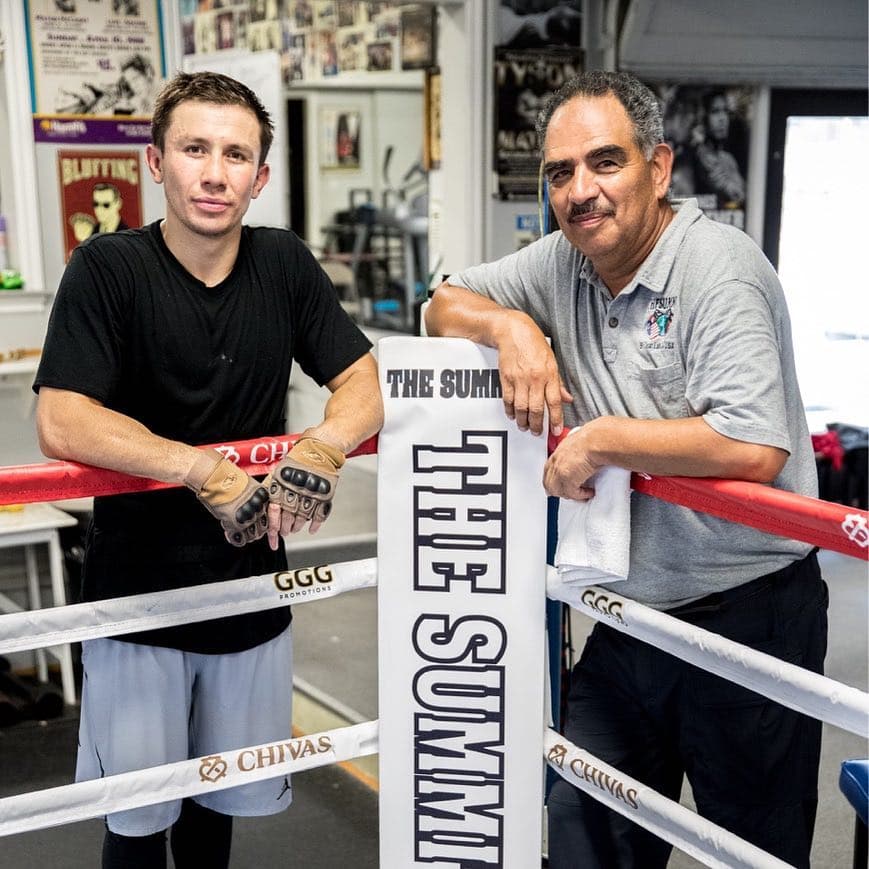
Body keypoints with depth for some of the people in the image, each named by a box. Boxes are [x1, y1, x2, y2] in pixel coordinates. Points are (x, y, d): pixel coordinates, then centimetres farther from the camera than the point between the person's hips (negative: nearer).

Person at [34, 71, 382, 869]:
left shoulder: (285, 264, 0)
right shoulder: (107, 269, -11)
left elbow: (368, 383, -5)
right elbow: (61, 423, -20)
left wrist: (324, 445, -26)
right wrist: (203, 469, -29)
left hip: (250, 587, 3)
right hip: (136, 593, -3)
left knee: (221, 802, 17)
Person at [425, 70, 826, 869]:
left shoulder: (719, 267, -18)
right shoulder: (565, 261, 4)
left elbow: (755, 450, -30)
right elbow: (446, 304, 13)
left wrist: (600, 441, -21)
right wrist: (510, 326, -8)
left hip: (746, 617, -6)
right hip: (630, 617, 7)